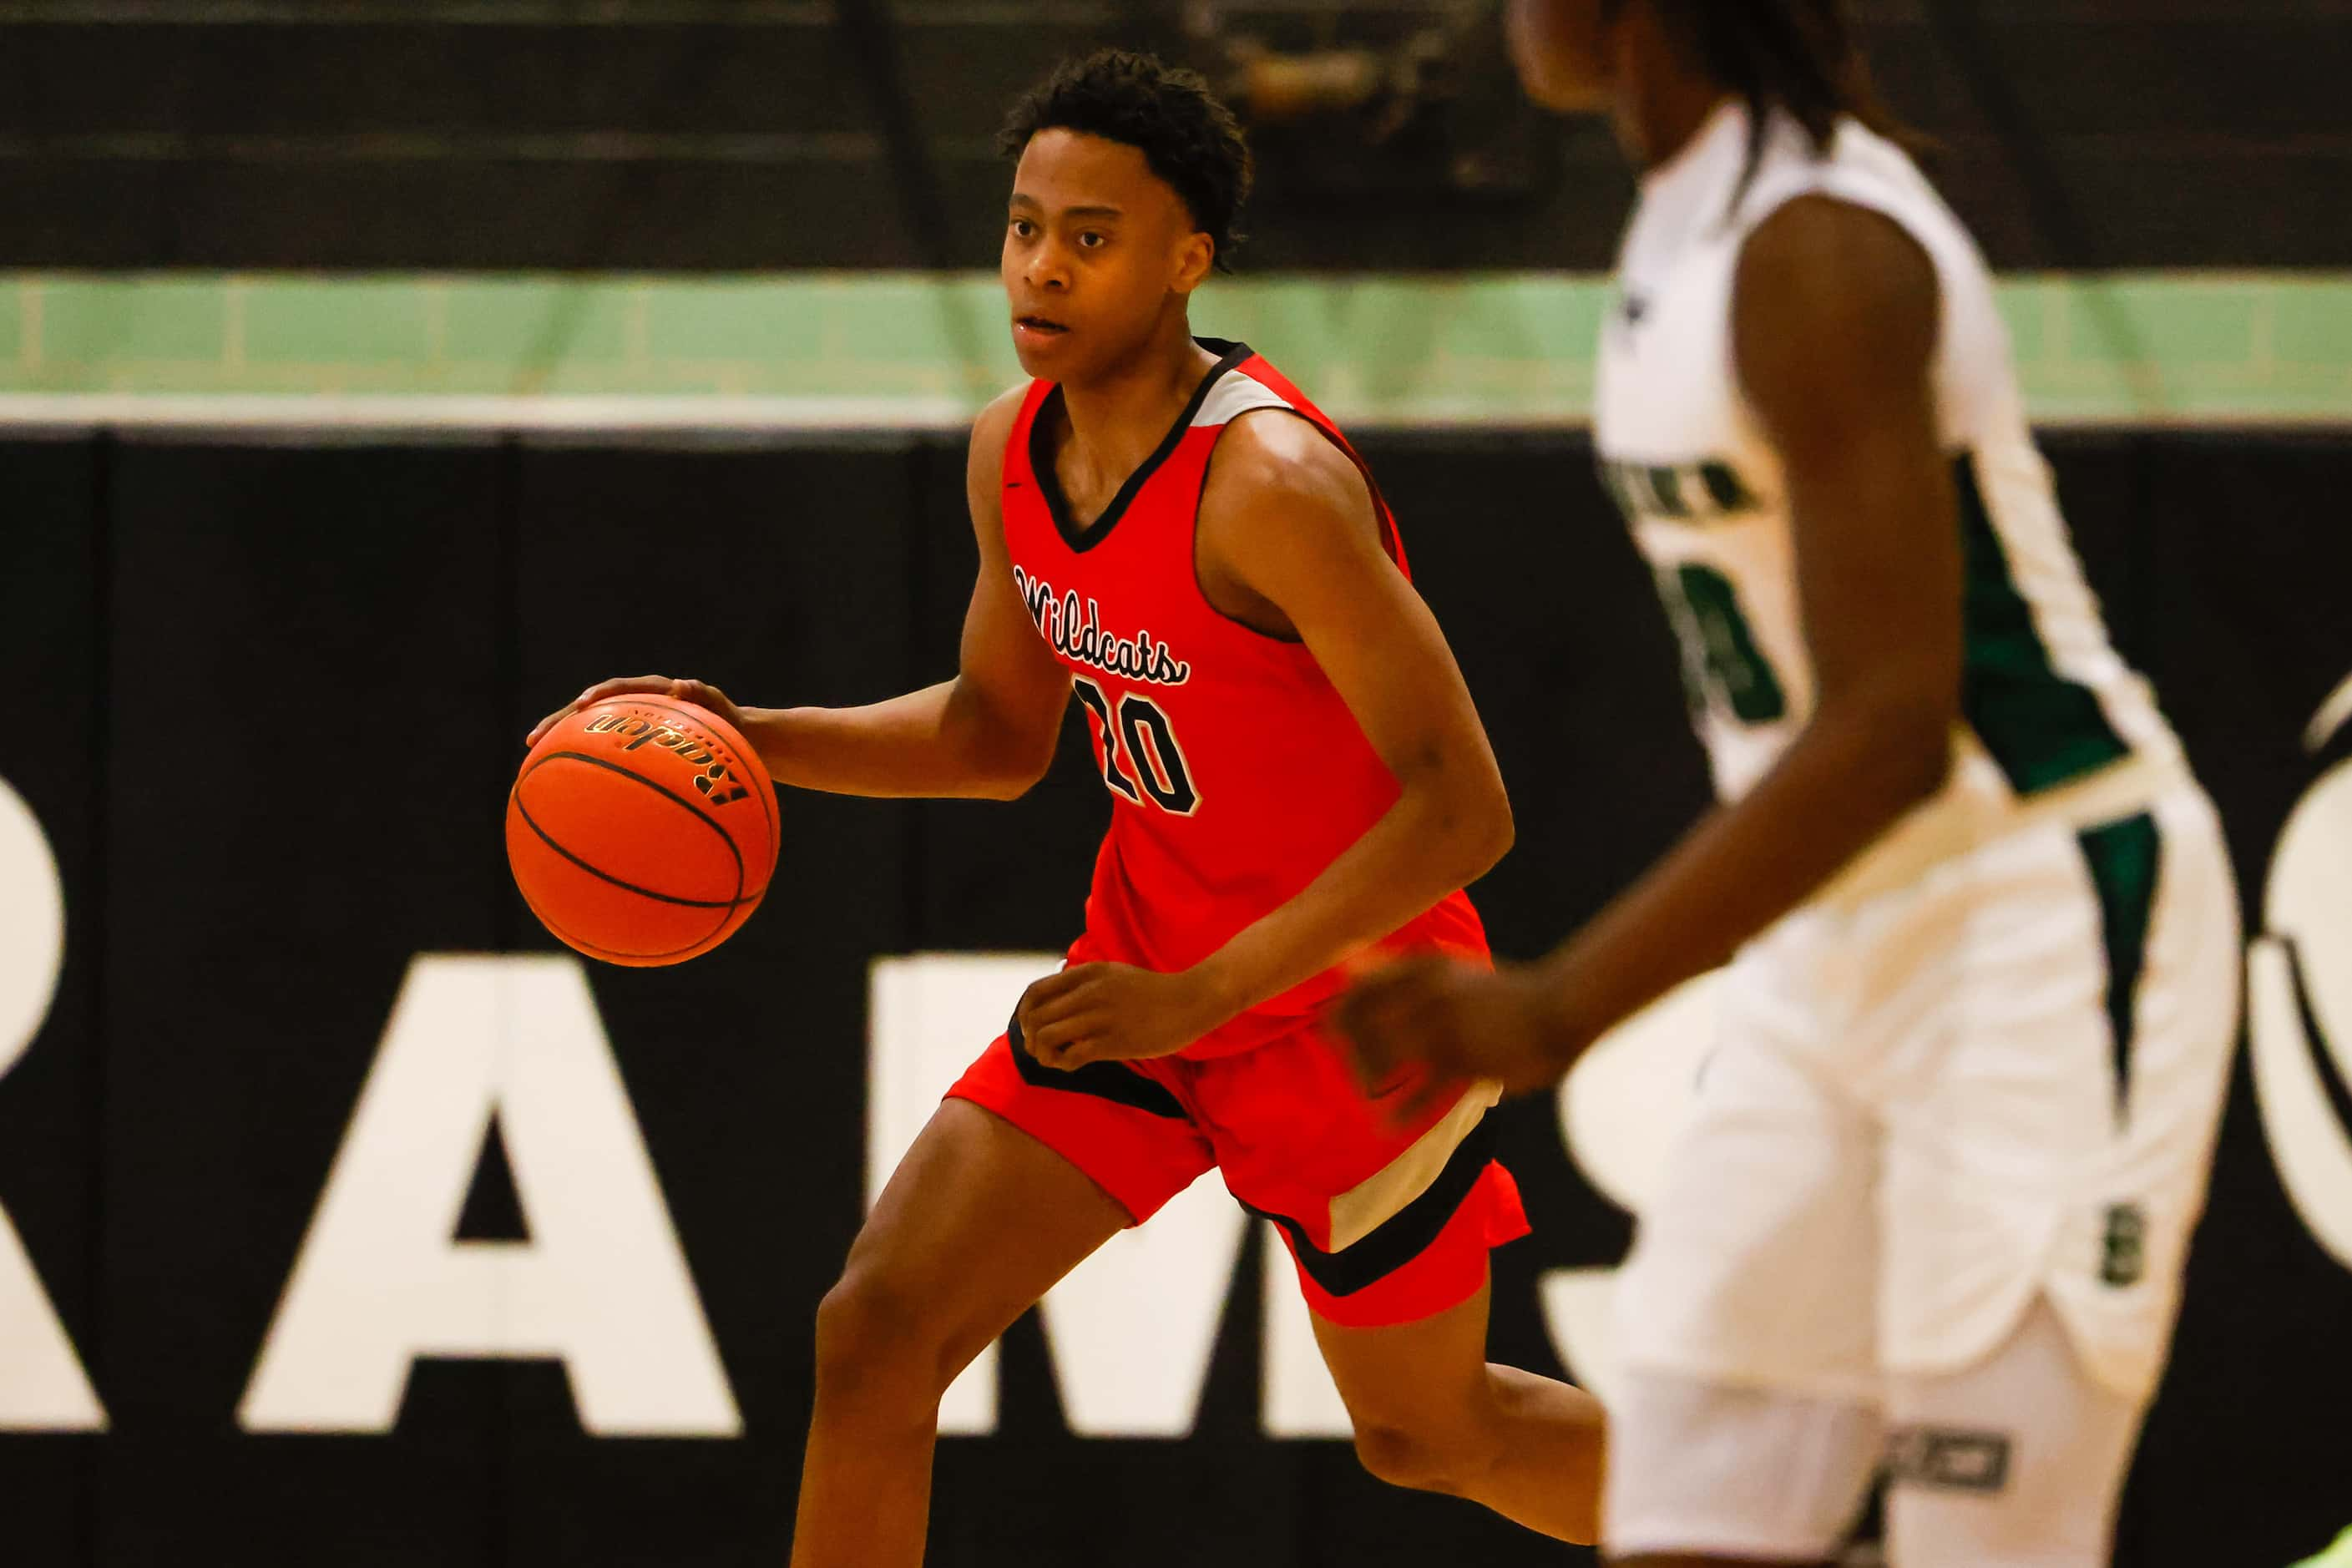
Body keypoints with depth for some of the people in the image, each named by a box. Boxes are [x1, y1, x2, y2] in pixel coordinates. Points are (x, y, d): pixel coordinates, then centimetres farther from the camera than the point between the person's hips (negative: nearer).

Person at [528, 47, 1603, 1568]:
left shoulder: (1271, 484, -28)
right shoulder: (1013, 448, -3)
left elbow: (1464, 809, -29)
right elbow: (1001, 733, 14)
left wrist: (1199, 998, -33)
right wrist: (750, 737, -2)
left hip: (1352, 1007, -7)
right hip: (1149, 973, 7)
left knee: (1432, 1432, 13)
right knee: (876, 1328, -7)